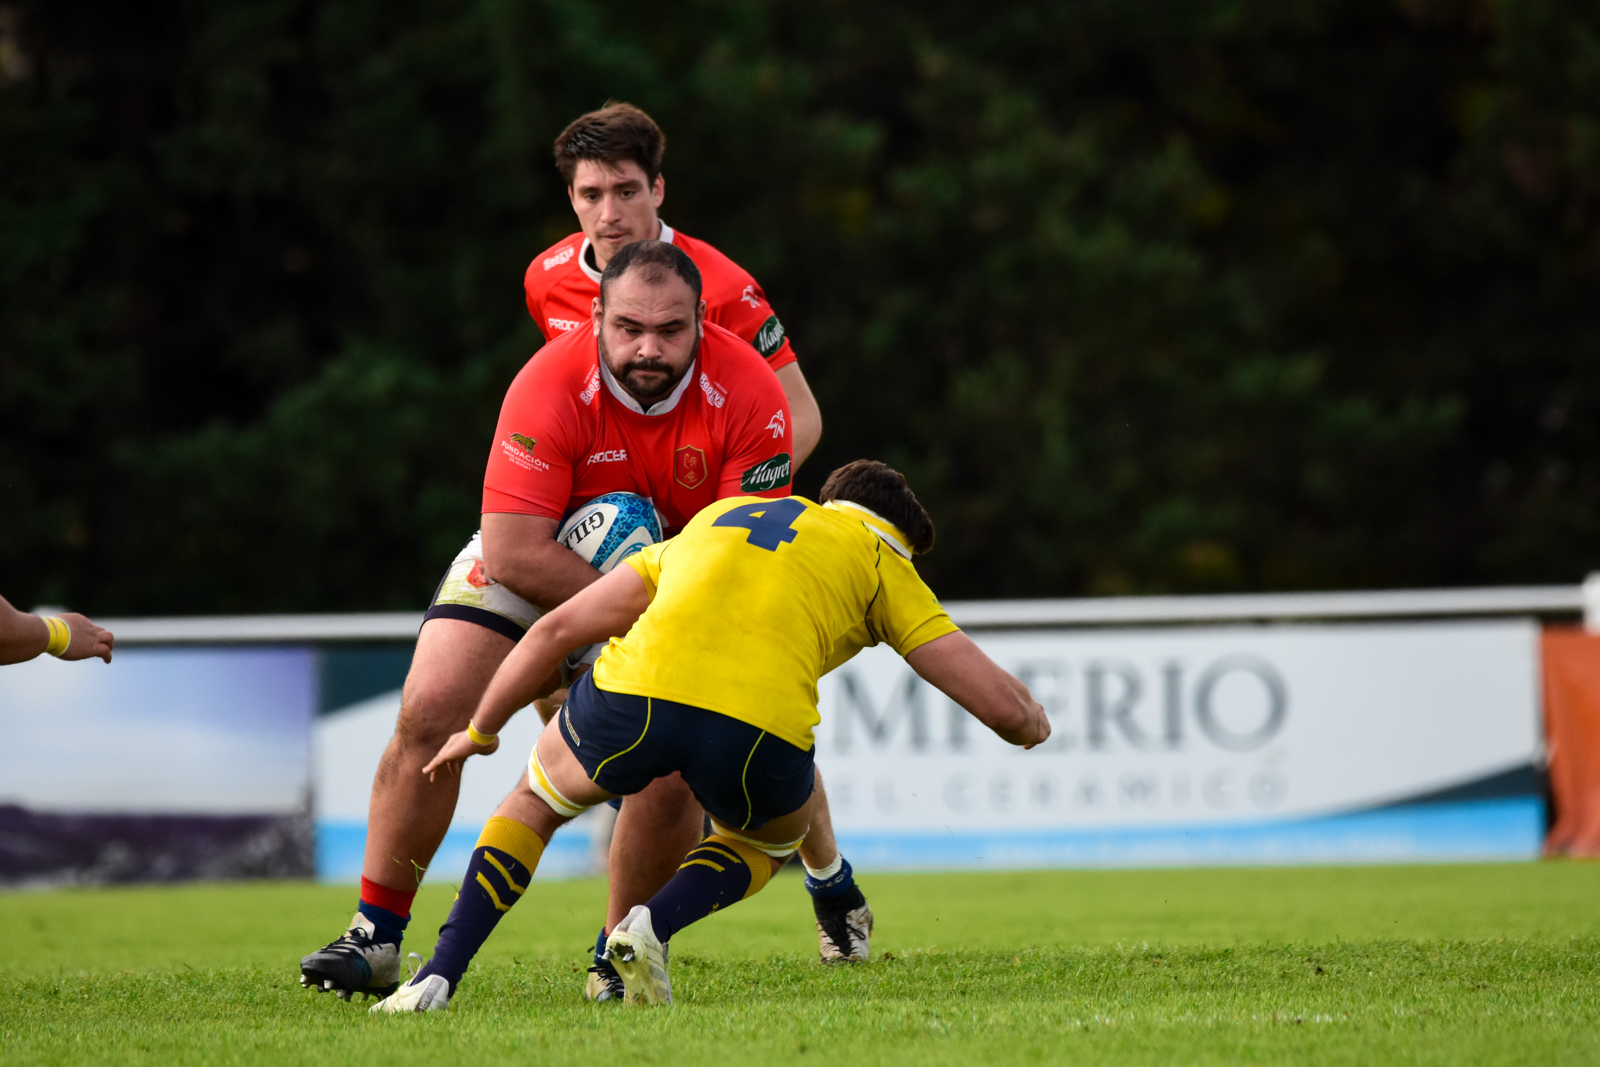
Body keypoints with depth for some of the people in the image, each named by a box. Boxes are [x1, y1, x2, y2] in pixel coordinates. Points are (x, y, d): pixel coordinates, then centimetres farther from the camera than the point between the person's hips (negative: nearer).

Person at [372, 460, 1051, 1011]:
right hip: (761, 731, -2)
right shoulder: (879, 559, 24)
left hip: (637, 689, 2)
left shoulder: (712, 520, 35)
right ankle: (655, 925, 4)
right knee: (766, 837, 34)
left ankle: (435, 981, 15)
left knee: (535, 803, 34)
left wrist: (481, 730, 47)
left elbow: (557, 629, 34)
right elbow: (1005, 707, 18)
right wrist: (1031, 724, 43)